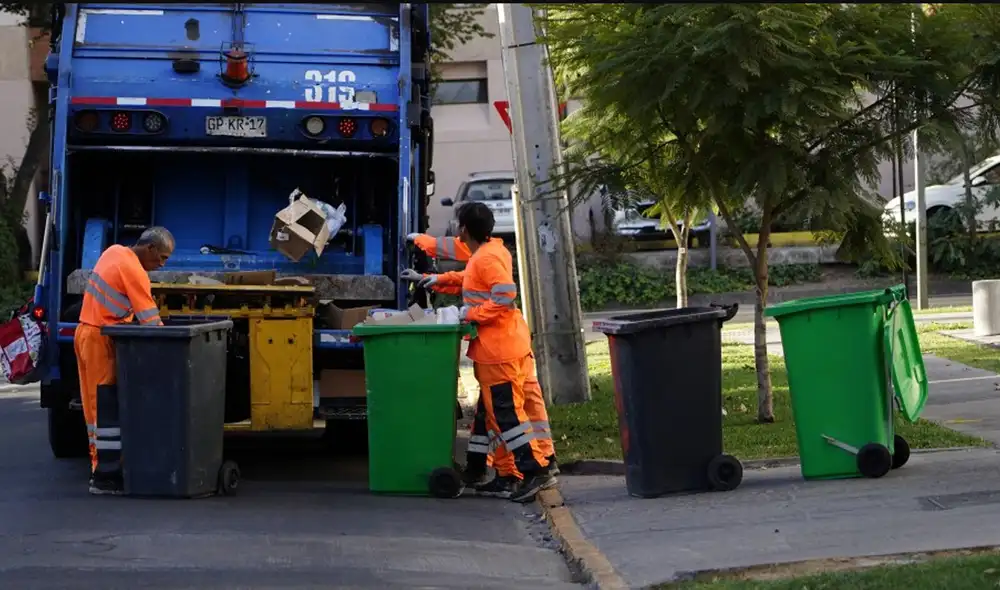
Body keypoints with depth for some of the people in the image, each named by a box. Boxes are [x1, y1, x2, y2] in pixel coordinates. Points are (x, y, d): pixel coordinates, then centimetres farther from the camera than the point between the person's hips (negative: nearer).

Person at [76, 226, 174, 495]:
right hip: (101, 340, -9)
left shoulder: (115, 252, 9)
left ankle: (100, 468, 17)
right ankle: (105, 478, -7)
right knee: (108, 408, -7)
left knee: (97, 406, 12)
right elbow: (151, 321, -19)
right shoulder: (134, 271, -19)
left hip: (87, 331, 9)